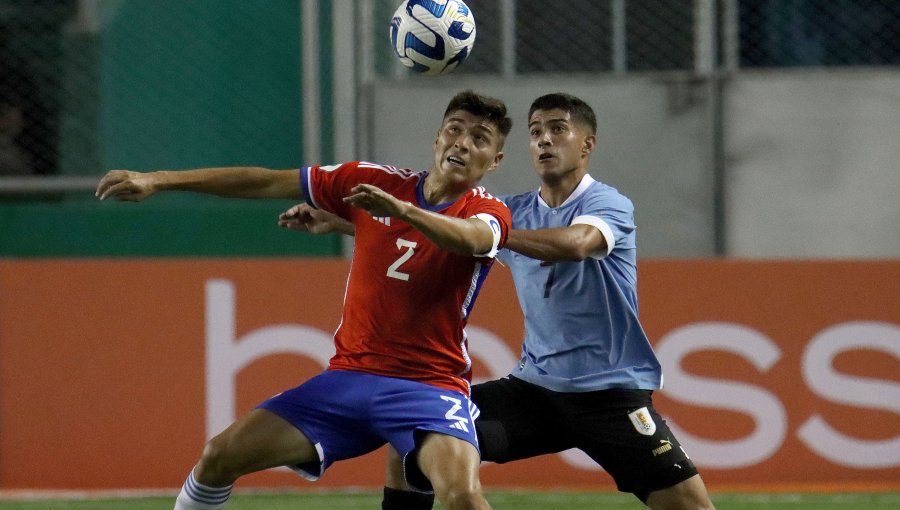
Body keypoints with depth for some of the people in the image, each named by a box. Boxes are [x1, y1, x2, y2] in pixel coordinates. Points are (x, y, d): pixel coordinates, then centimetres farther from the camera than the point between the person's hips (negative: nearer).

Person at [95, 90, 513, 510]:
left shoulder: (487, 212, -6)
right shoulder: (376, 182, 4)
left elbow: (469, 240, -32)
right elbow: (264, 182, 7)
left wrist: (402, 209, -51)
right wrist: (159, 181, 4)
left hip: (429, 385, -4)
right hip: (349, 376, 4)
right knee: (219, 456, -1)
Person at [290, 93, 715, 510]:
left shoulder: (609, 205, -9)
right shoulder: (515, 212, 7)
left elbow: (575, 243, -32)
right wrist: (337, 222, -3)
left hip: (610, 394, -5)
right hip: (534, 385, 5)